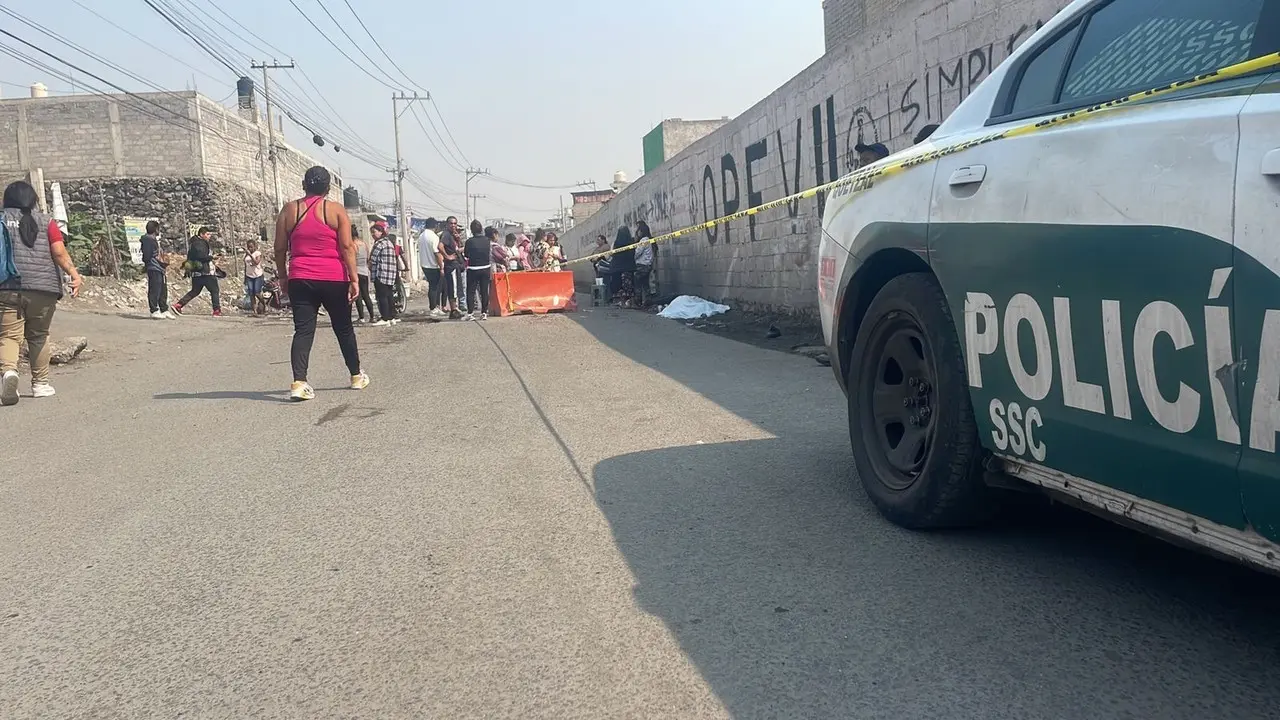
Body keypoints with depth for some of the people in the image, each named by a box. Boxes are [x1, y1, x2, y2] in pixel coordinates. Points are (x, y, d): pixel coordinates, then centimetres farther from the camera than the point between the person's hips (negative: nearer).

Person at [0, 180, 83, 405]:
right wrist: (74, 273, -8)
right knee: (38, 336, 14)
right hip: (43, 289, 1)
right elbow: (59, 253, -6)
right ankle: (40, 384, 20)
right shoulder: (46, 222, 7)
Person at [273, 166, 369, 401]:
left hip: (300, 280, 1)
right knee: (344, 328, 13)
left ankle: (299, 382, -15)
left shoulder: (289, 210, 5)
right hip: (334, 279, -1)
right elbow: (347, 247, -8)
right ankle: (357, 376, 26)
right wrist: (354, 279, -6)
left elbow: (280, 248, 6)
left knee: (303, 330, -1)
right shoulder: (336, 210, -2)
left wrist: (283, 276, 18)